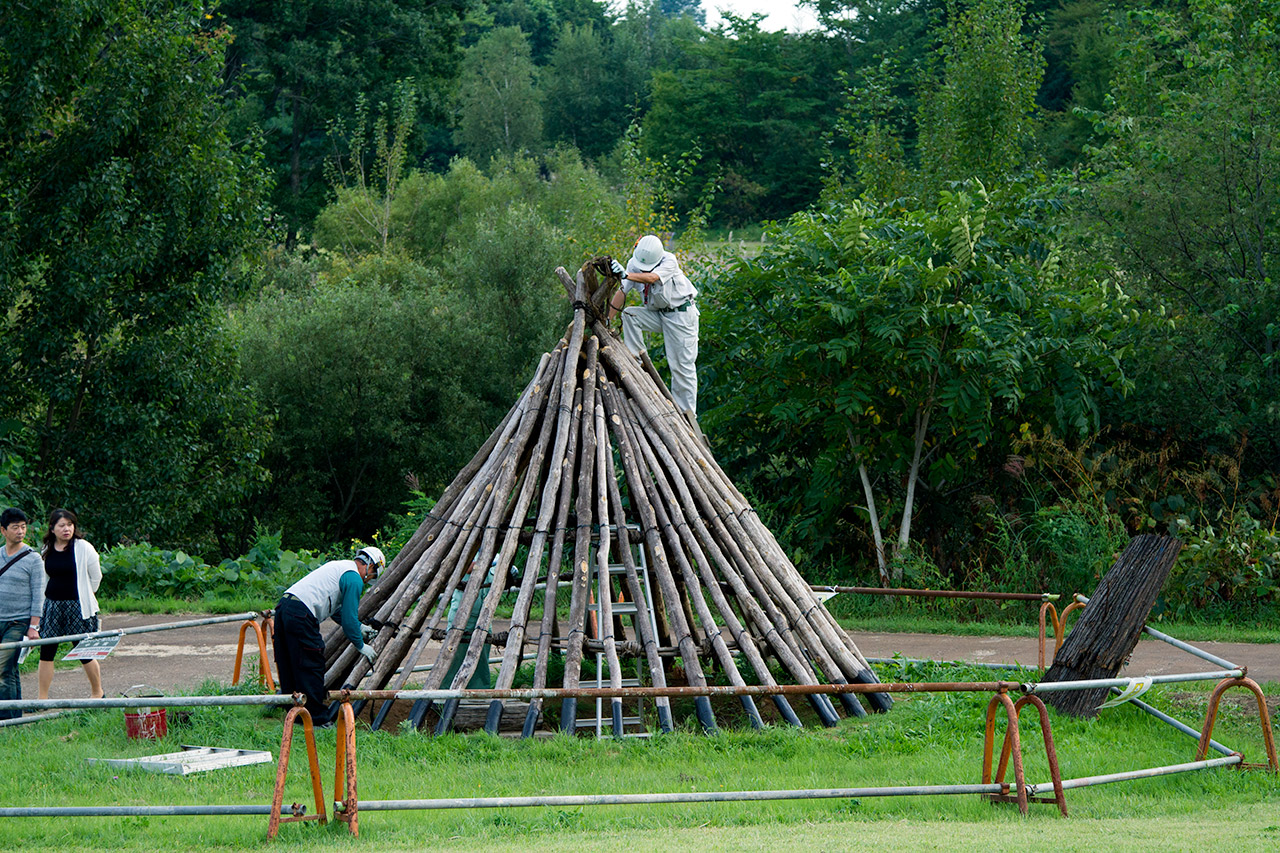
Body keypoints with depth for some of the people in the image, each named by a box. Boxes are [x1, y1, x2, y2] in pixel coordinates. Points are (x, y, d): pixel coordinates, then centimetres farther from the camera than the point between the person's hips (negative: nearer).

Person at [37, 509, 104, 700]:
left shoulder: (83, 548, -8)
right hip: (52, 604, 4)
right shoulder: (46, 550, 5)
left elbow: (95, 577, 0)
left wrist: (82, 597, 6)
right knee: (46, 650, 0)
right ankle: (42, 698, 5)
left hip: (77, 605, -4)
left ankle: (97, 692, 18)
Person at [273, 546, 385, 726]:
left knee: (290, 667, 14)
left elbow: (337, 610, 37)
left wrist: (358, 627, 41)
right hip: (301, 615, -10)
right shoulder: (354, 578, -3)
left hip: (284, 605, 10)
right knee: (311, 667, -2)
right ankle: (317, 717, 3)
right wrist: (360, 645, 9)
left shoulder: (339, 566, 27)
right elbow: (350, 617, -4)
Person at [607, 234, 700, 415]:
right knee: (628, 315, -18)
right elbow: (621, 292, -7)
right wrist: (607, 319, -14)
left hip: (681, 314, -6)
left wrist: (626, 275, -59)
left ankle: (687, 412, -3)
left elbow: (651, 278, -42)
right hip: (657, 313, 6)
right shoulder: (634, 264, -7)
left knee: (682, 364, -8)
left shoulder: (669, 261, -25)